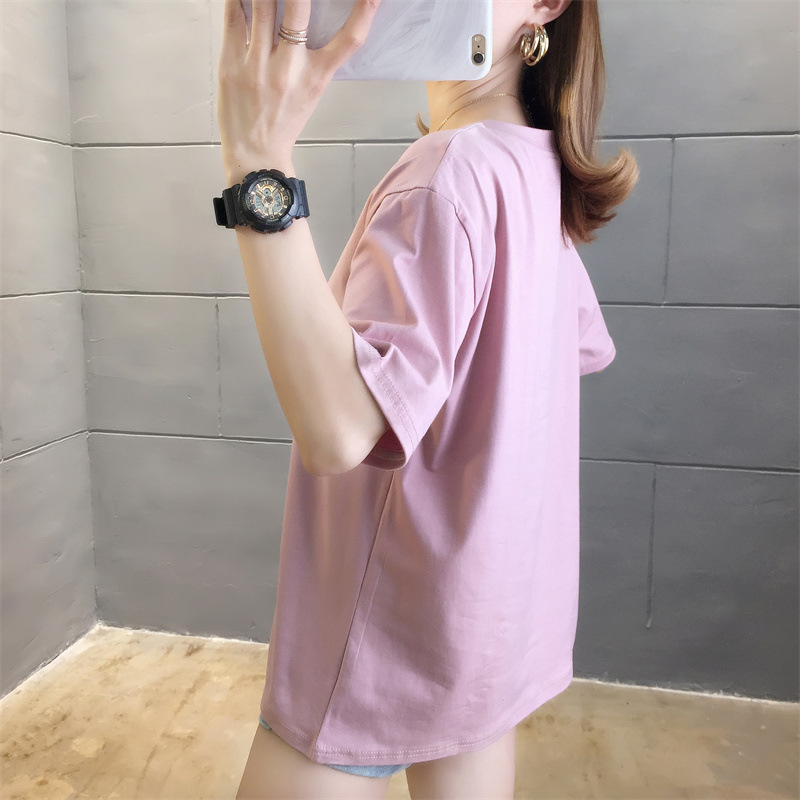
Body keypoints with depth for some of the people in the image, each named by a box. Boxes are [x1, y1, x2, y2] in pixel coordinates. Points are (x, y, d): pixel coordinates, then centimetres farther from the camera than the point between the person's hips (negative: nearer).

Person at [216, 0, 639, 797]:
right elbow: (584, 347, 20)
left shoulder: (451, 170, -23)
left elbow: (338, 427, -33)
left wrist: (259, 168, -35)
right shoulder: (537, 171, 5)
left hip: (397, 620, -8)